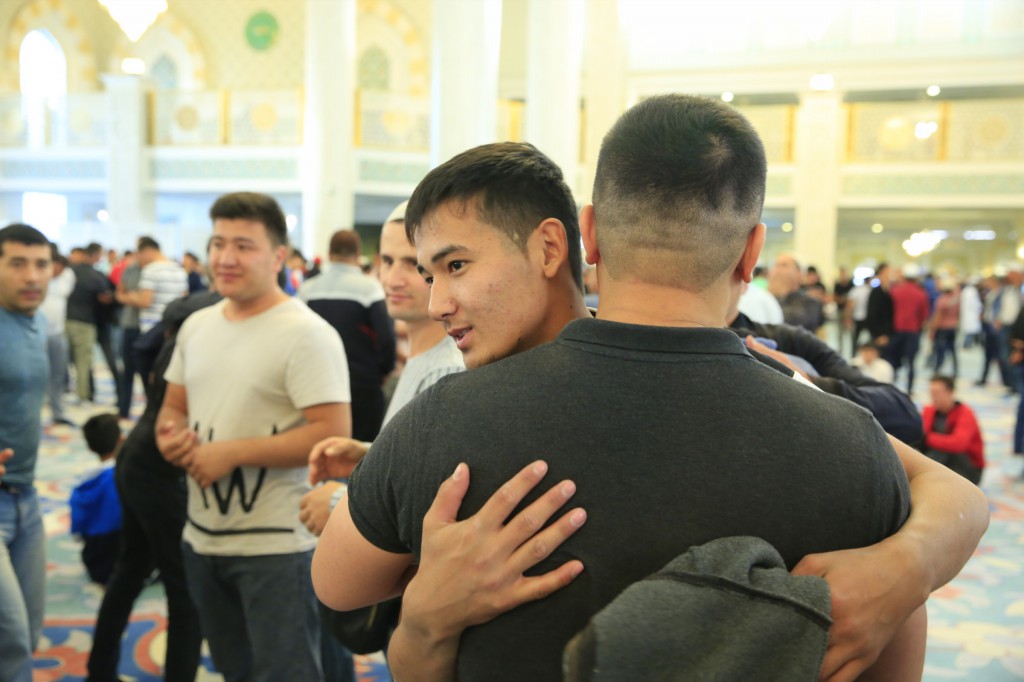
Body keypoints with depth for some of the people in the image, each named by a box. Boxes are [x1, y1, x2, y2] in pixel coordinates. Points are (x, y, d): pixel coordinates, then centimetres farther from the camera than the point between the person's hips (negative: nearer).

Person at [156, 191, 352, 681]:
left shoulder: (305, 333, -16)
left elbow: (332, 433, -22)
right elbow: (173, 405, 18)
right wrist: (168, 436, -6)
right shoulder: (196, 325, 8)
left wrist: (233, 452, -21)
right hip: (202, 536, 8)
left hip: (275, 545, -7)